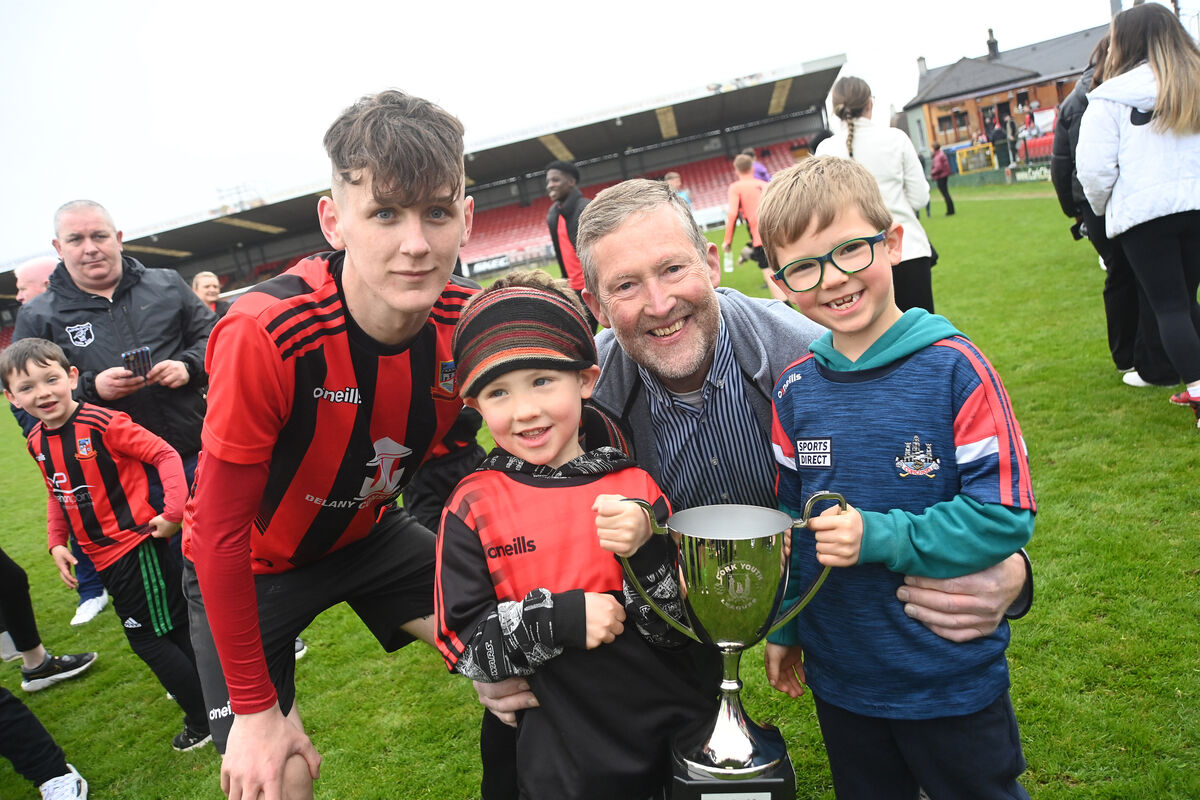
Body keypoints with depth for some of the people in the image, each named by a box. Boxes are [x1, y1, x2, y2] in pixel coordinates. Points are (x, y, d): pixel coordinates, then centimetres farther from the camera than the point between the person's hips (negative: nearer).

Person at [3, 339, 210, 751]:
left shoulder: (104, 423, -19)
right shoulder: (37, 442, 5)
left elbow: (165, 455, -19)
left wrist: (173, 512, -24)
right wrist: (57, 542, 12)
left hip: (136, 545, -7)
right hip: (104, 557, 7)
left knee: (147, 637, 0)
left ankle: (204, 719, 14)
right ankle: (196, 686, 37)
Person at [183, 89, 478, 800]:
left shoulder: (471, 324, -21)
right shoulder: (264, 335, -35)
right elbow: (220, 532, -25)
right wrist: (255, 709, -17)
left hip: (367, 534, 4)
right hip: (251, 562, -4)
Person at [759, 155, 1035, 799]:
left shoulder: (953, 367, -16)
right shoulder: (795, 388, -4)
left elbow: (1007, 513, -18)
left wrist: (878, 538, -26)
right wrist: (782, 628, 9)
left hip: (953, 679, -3)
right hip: (840, 680, 4)